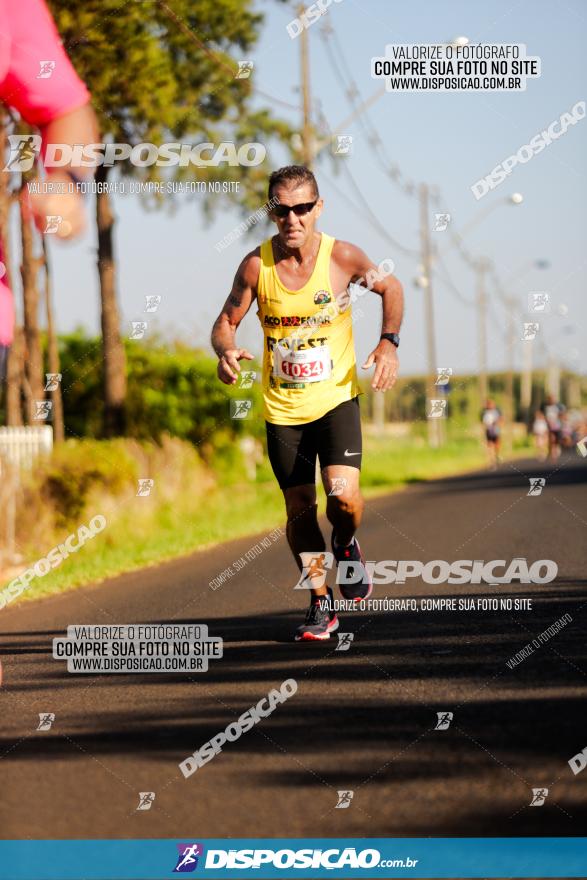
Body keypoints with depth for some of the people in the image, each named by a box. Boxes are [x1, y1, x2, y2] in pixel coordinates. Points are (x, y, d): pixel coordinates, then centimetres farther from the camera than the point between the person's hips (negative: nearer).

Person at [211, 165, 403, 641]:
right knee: (300, 509, 6)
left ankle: (346, 545, 16)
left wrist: (389, 342, -7)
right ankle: (321, 603, 23)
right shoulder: (256, 265, -9)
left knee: (343, 495, -19)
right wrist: (226, 351, -21)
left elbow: (390, 287, 8)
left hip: (337, 398, -2)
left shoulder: (342, 257, -11)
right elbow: (226, 321, 2)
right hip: (282, 408, 2)